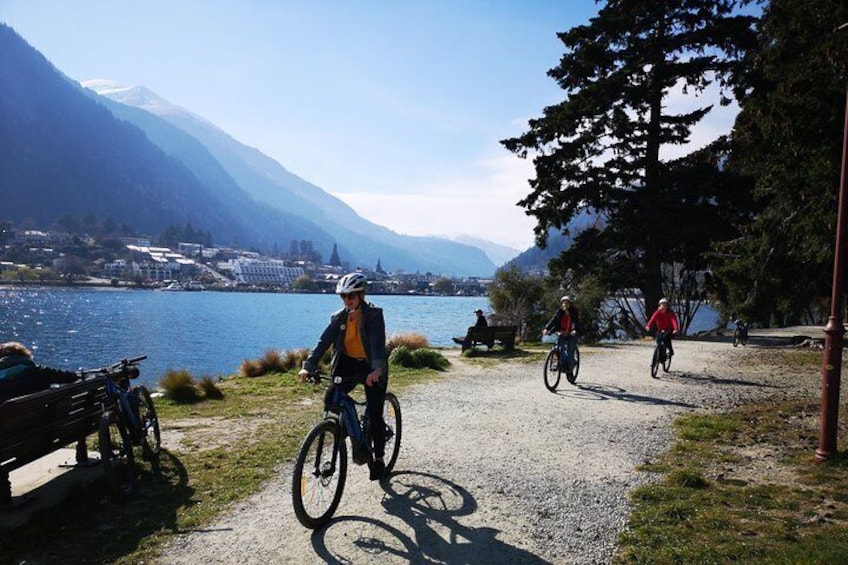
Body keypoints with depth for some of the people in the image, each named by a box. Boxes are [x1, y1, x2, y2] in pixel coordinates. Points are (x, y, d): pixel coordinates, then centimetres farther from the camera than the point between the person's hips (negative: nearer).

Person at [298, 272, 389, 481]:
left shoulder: (373, 315, -15)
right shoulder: (339, 317, -1)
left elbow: (378, 344, -28)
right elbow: (324, 341, -9)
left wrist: (377, 369, -44)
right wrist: (308, 366, -23)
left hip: (372, 369, -4)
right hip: (348, 365, 5)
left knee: (374, 414, -3)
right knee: (330, 400, -14)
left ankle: (379, 458, 15)